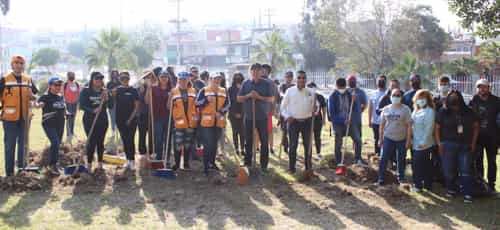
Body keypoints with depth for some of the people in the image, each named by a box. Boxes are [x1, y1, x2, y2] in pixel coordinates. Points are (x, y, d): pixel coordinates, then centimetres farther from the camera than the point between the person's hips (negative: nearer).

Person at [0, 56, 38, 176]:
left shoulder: (28, 80, 8)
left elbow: (36, 95, 13)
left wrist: (31, 95, -8)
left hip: (24, 117, 4)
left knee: (22, 143, 14)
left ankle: (21, 168, 26)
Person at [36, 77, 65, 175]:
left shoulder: (61, 97, 10)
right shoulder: (46, 97, -10)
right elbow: (38, 105, -27)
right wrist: (39, 105, -48)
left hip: (60, 124, 7)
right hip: (49, 124, -7)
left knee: (57, 145, 12)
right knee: (55, 143, -20)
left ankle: (51, 165, 27)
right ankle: (52, 165, -9)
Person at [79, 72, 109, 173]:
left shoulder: (104, 91, 8)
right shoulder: (85, 91, -3)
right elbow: (82, 106, -8)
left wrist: (106, 99, -13)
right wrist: (93, 110, -21)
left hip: (102, 120, 4)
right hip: (90, 120, -4)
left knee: (100, 142, 9)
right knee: (92, 142, -5)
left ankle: (100, 164, 19)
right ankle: (89, 165, 6)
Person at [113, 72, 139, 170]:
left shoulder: (133, 91, -1)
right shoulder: (116, 90, 5)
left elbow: (136, 106, -2)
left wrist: (130, 119, -9)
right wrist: (113, 94, -23)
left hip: (131, 119, -3)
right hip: (120, 119, 3)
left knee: (130, 140, -7)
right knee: (124, 140, 9)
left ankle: (132, 161, -2)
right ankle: (128, 160, 18)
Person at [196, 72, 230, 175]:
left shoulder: (224, 91, 10)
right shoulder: (203, 90, -1)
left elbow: (227, 104, 8)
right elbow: (197, 103, -4)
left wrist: (221, 112, -9)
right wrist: (206, 100, -20)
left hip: (219, 122, 4)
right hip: (206, 121, -4)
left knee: (214, 143, 14)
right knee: (208, 144, -8)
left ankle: (212, 163, 28)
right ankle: (206, 166, -1)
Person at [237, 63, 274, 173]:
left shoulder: (266, 84, 0)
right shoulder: (245, 83, 6)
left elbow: (270, 99, -4)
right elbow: (238, 98, 5)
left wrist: (259, 97, -17)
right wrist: (248, 96, -12)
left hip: (262, 117, -2)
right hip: (249, 116, 2)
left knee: (264, 141, 1)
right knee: (248, 141, 9)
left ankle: (264, 165, 8)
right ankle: (247, 163, 19)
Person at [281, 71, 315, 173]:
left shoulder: (311, 92, 2)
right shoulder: (290, 91, -1)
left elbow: (313, 108, 8)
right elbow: (283, 107, 4)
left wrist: (314, 109, -15)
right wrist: (287, 116, -12)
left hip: (307, 121, 2)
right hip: (293, 122, -1)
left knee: (308, 145, 6)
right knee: (293, 145, 0)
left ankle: (308, 167, 16)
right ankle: (292, 167, 9)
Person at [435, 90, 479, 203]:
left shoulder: (468, 112, 2)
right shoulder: (443, 112, -4)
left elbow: (476, 126, 10)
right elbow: (437, 128, 0)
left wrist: (473, 142, 5)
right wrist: (439, 143, -5)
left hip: (465, 145, 1)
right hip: (448, 145, -1)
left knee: (466, 170, -2)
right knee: (449, 169, 5)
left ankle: (467, 194, 1)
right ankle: (451, 189, 24)